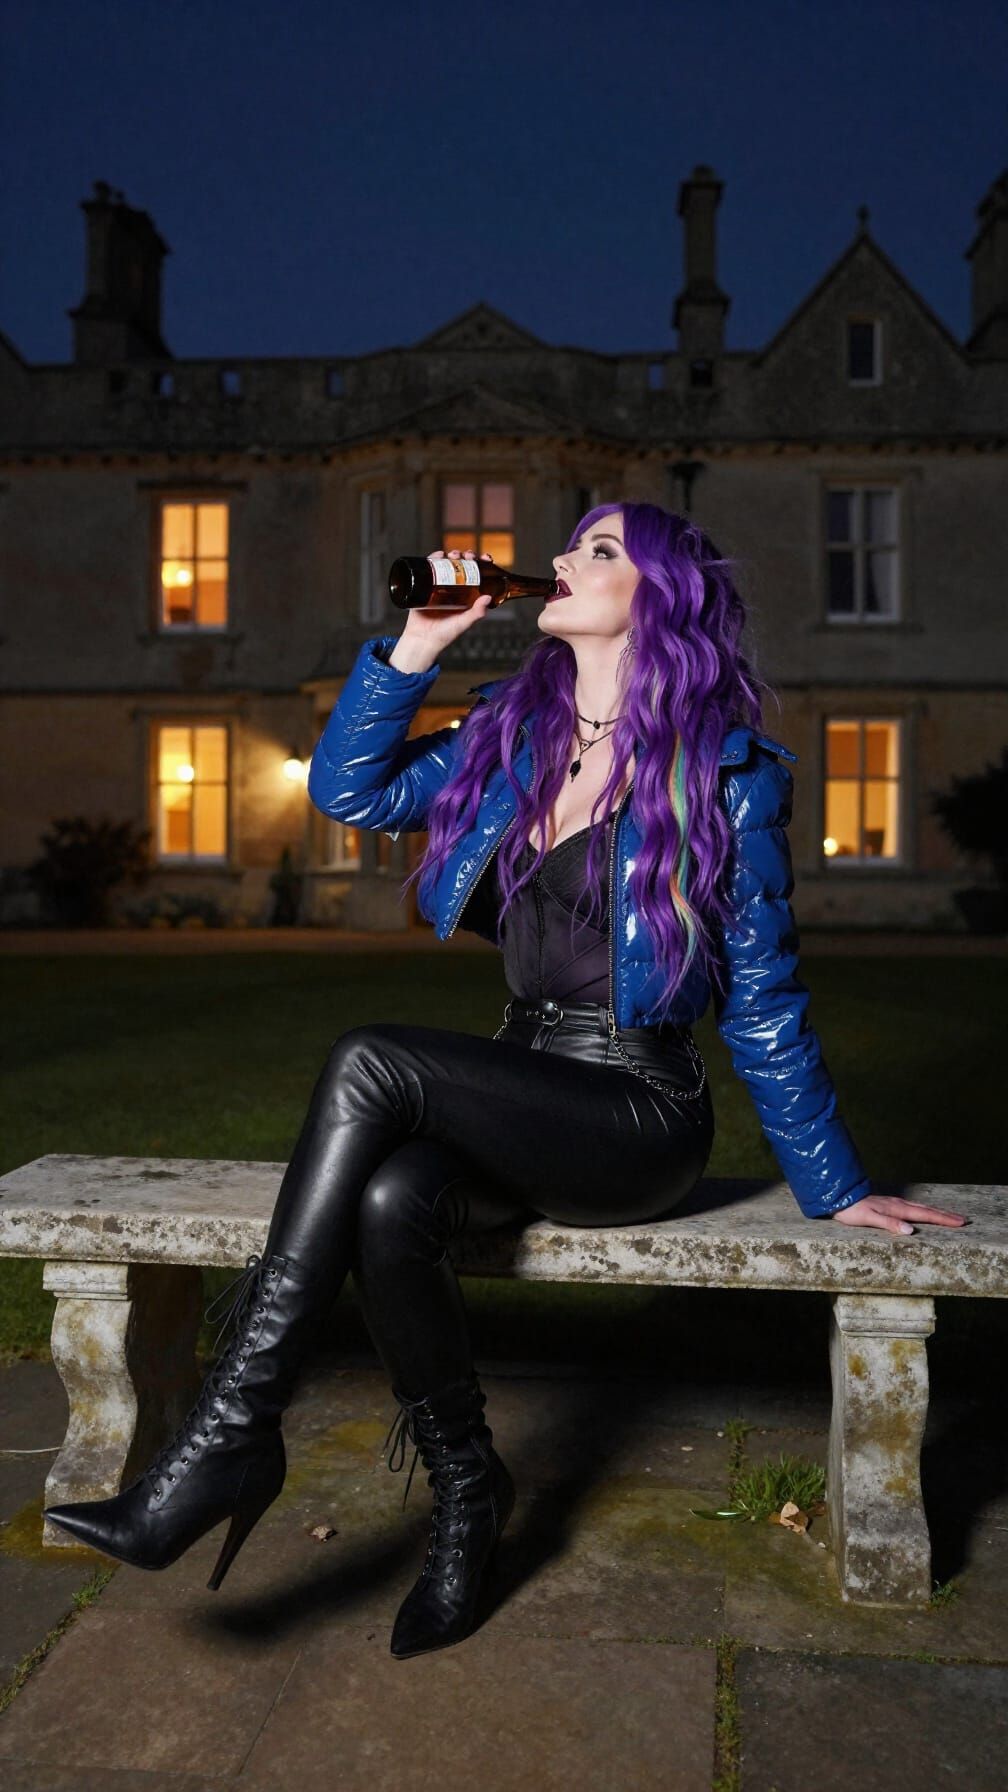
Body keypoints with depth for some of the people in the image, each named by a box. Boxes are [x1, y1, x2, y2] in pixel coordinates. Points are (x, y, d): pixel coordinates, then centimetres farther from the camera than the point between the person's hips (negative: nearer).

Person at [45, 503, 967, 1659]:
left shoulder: (726, 772, -6)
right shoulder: (513, 737, 11)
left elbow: (763, 1001, -2)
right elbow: (349, 791, 9)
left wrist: (833, 1189, 1)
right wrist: (416, 644, 1)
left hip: (641, 1121, -5)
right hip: (524, 1108, 5)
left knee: (372, 1061, -26)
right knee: (391, 1205, -29)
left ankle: (232, 1434, -20)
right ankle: (466, 1491, -5)